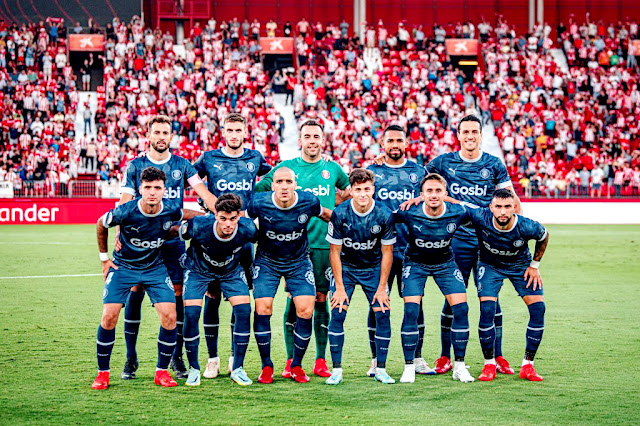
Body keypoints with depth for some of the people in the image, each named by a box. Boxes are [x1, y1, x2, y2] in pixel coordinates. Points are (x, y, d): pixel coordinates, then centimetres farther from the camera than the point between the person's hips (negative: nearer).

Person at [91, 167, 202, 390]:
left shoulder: (170, 210, -18)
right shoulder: (125, 212, -24)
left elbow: (188, 215, 9)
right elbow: (101, 225, -2)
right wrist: (104, 258, 3)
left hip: (155, 268, 2)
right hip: (123, 266, -2)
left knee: (169, 316, -11)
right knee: (109, 316, -13)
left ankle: (162, 371, 5)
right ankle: (102, 373, 4)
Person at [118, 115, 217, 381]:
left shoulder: (182, 165, 7)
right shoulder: (135, 166, 4)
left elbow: (204, 193, 0)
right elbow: (125, 203, 0)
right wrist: (120, 232, -15)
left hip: (173, 239, 1)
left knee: (177, 295, -2)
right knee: (135, 294, -3)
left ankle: (176, 358, 10)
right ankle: (131, 358, 8)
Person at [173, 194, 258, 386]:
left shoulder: (247, 229, -30)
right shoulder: (198, 226, -36)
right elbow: (175, 229, -15)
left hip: (231, 271, 2)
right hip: (198, 269, -2)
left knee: (244, 310, -15)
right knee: (191, 313, -17)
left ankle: (237, 368, -1)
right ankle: (193, 368, 2)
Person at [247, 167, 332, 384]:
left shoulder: (308, 202, -18)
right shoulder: (259, 203, -21)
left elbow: (325, 213, 5)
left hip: (299, 262, 1)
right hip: (266, 262, -1)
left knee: (306, 311, -12)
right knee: (263, 309, -14)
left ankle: (296, 365, 7)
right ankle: (266, 366, 2)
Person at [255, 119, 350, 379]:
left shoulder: (333, 169, 11)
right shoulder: (286, 167, 6)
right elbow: (257, 191, 10)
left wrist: (338, 202, 16)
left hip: (323, 243, 1)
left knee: (321, 298, 1)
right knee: (294, 299, -4)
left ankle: (321, 361, 7)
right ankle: (291, 361, 1)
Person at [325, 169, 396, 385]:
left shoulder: (384, 215, -18)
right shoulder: (340, 214, -20)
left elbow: (387, 252, -8)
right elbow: (335, 251, -10)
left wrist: (382, 288, -9)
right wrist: (340, 287, -13)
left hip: (374, 268, 1)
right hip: (345, 267, -1)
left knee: (383, 314, -9)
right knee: (337, 313, -12)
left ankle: (380, 369, 3)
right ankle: (336, 370, -5)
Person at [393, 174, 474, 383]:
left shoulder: (457, 212, -22)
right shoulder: (409, 213, -26)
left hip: (445, 263, 2)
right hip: (415, 263, -2)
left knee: (461, 308, -11)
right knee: (411, 311, -16)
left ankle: (459, 366, 1)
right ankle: (409, 367, -4)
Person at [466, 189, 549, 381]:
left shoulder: (527, 227, -31)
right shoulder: (481, 218, -33)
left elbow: (544, 237, -7)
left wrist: (534, 266, -2)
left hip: (520, 266, 1)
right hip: (490, 265, -1)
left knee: (538, 308, -14)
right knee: (487, 309, -20)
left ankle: (528, 366, -2)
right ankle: (489, 365, -4)